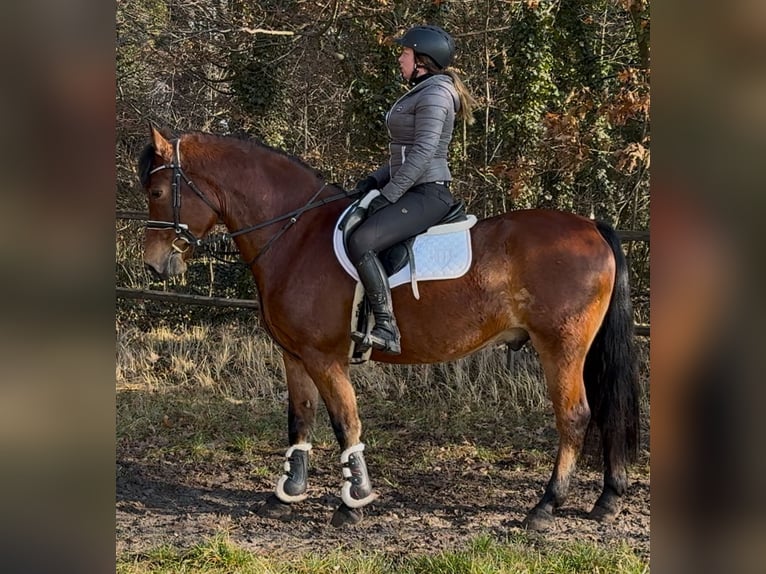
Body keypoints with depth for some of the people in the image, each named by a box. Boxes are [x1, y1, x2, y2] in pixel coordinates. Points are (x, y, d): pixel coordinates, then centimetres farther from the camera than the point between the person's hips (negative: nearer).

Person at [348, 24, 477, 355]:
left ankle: (386, 330, -30)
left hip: (427, 194, -11)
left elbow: (423, 152, -21)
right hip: (415, 192, 11)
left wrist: (388, 196, -20)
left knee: (361, 242, -28)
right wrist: (375, 180, 10)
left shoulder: (435, 93, -11)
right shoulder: (421, 94, 21)